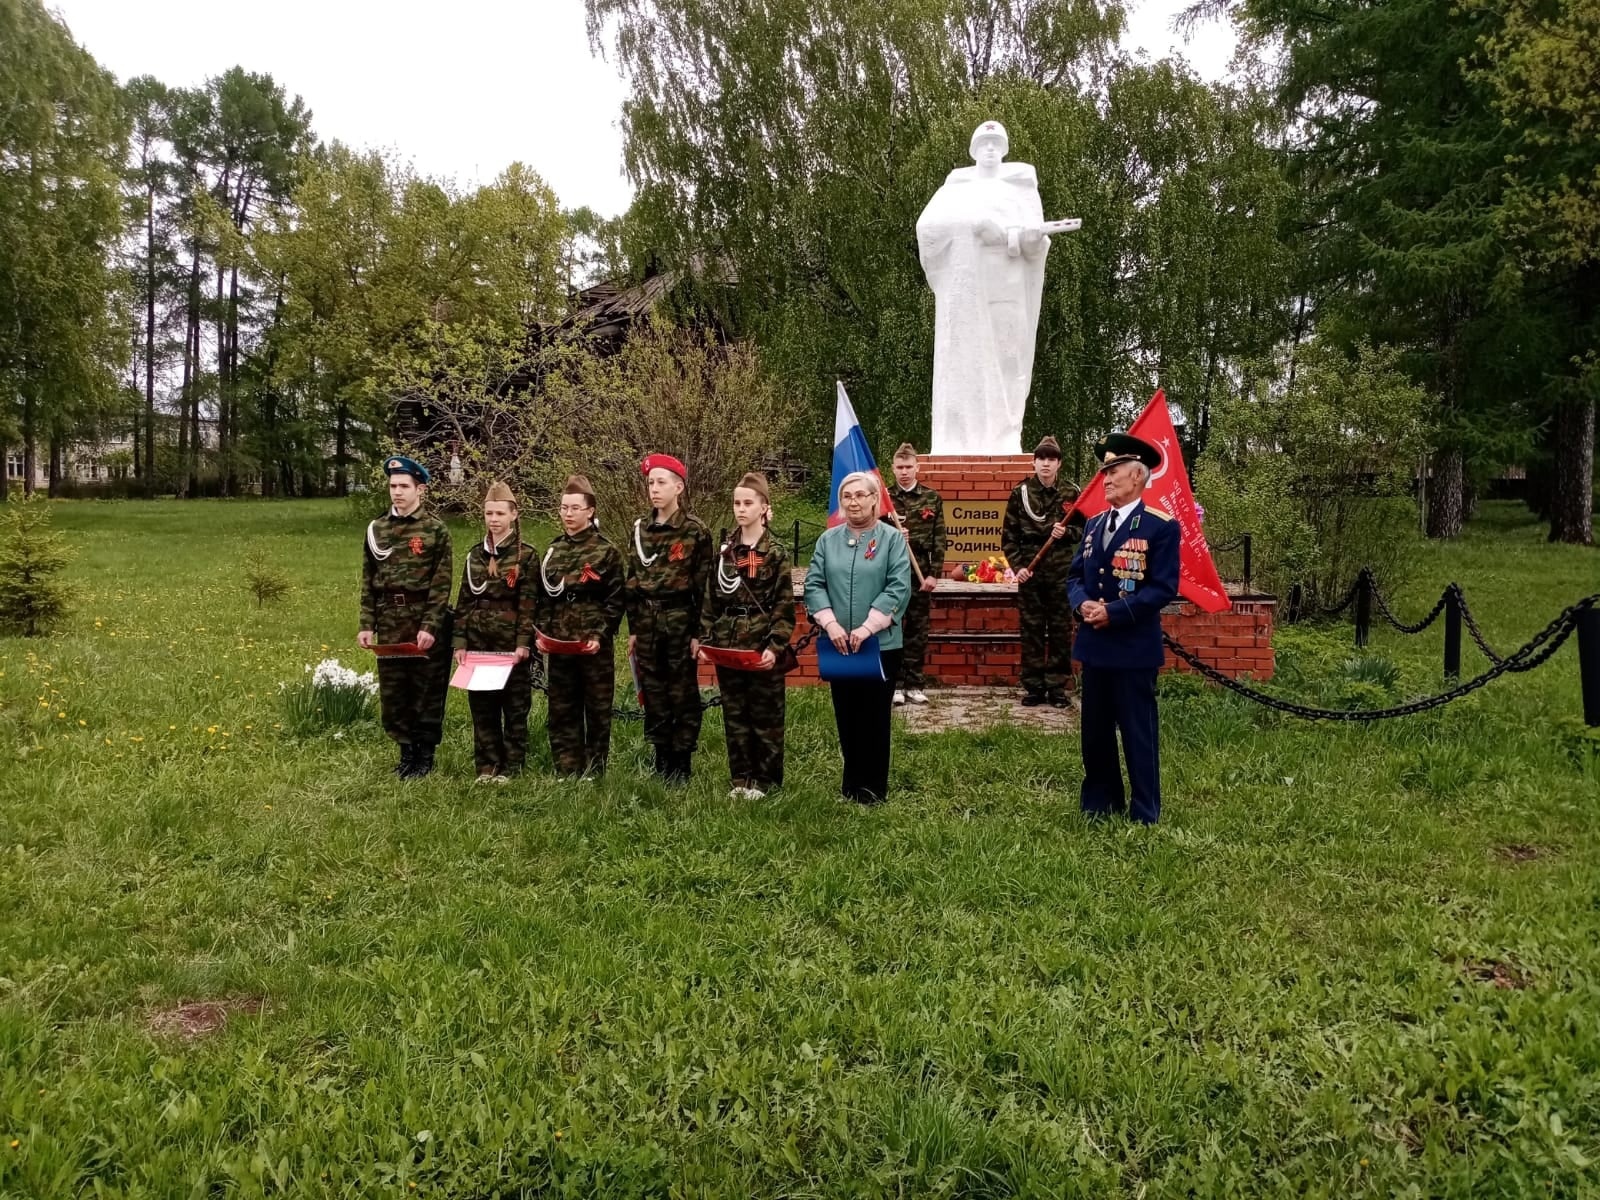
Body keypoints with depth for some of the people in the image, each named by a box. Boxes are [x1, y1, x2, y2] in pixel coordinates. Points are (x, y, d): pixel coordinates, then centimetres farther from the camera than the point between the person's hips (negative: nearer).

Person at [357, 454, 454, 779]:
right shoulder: (376, 529, 7)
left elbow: (441, 584, -10)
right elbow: (368, 582, 10)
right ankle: (406, 751, 24)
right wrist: (367, 625, 3)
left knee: (427, 690, 5)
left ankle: (425, 755, 17)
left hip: (425, 621, -4)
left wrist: (430, 627, -17)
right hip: (390, 623, 5)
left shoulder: (435, 529, -6)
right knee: (392, 691, 9)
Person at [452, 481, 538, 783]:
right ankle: (486, 765, 18)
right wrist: (460, 641, 3)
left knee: (514, 706, 4)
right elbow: (463, 602, 10)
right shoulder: (474, 555, 9)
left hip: (511, 644, -4)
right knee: (481, 706, 8)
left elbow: (529, 603, -9)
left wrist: (523, 643, -15)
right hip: (479, 643, 4)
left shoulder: (526, 555, -5)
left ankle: (511, 766, 14)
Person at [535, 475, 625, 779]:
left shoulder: (606, 551, -4)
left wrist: (600, 635, -15)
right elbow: (543, 598, 13)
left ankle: (594, 774, 13)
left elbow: (615, 601, -6)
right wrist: (542, 632, 1)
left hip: (594, 646, -5)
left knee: (598, 711, 4)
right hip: (559, 645, 5)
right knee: (560, 712, 8)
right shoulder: (553, 551, 10)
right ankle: (566, 774, 17)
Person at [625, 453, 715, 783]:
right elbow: (632, 581, 12)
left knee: (683, 694, 4)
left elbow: (705, 584, -8)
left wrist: (699, 632, -10)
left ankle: (682, 764, 14)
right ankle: (661, 760, 22)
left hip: (680, 620, -5)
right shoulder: (641, 528, 8)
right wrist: (633, 627, 9)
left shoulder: (696, 530, -7)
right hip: (647, 621, 5)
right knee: (653, 694, 10)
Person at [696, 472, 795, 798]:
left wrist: (775, 646, -16)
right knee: (734, 715, 11)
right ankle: (741, 777, 23)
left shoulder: (775, 552, -6)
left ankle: (765, 779, 16)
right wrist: (706, 638, 3)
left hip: (762, 646, -5)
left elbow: (785, 606, -9)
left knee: (765, 716, 5)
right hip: (727, 645, 5)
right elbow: (711, 599, 11)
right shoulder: (725, 550, 8)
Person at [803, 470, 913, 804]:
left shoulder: (892, 538, -3)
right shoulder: (828, 539, 7)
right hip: (838, 644, 3)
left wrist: (867, 628, -18)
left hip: (881, 644, -3)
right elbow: (814, 585, 2)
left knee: (874, 716, 4)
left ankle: (874, 787, 16)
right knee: (846, 715, 11)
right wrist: (830, 624, -13)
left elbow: (898, 588, -11)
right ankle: (852, 781, 26)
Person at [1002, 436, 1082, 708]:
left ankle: (1057, 687, 12)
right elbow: (1009, 535, 4)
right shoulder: (1020, 493, 3)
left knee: (1060, 630, 4)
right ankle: (1034, 687, 11)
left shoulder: (1071, 494, 3)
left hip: (1062, 572, 0)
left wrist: (1067, 532, -11)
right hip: (1030, 571, 0)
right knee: (1031, 630, 4)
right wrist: (1017, 566, -6)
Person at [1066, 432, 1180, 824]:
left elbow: (1163, 588, -15)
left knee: (1138, 733, 1)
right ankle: (1098, 806, 28)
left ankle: (1146, 816, 13)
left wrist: (1114, 612, -21)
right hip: (1093, 645, 7)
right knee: (1095, 731, 14)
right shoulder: (1094, 525, 13)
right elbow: (1075, 576, 13)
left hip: (1134, 648, -6)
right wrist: (1081, 603, -9)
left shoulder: (1162, 527, -8)